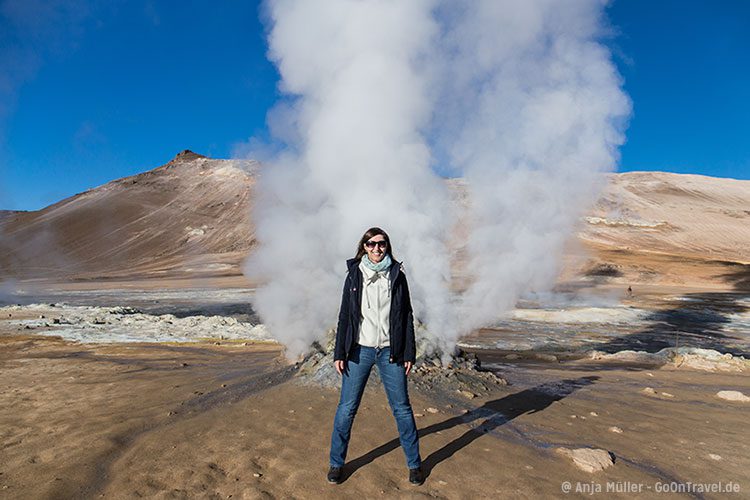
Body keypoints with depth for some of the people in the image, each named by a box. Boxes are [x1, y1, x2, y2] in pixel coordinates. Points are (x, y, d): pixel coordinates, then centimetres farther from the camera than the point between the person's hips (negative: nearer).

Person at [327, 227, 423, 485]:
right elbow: (344, 316, 3)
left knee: (401, 407, 8)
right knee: (346, 408, 5)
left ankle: (414, 463, 26)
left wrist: (409, 353, 1)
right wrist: (339, 353, -1)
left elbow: (406, 316, 5)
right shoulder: (354, 275, 2)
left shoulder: (397, 276, 2)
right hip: (359, 350, 0)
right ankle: (336, 463, 25)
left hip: (390, 351, 0)